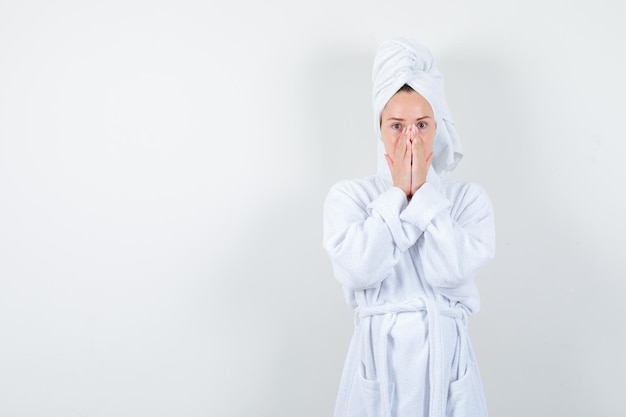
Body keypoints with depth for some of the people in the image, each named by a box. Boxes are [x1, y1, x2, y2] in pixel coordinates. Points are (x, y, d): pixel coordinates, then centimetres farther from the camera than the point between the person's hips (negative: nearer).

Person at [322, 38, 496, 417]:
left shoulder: (469, 198, 1)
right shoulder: (348, 196, 1)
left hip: (446, 359, 1)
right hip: (378, 357, 0)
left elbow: (451, 270, -15)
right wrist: (398, 192, -10)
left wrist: (422, 190, -11)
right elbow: (360, 270, -16)